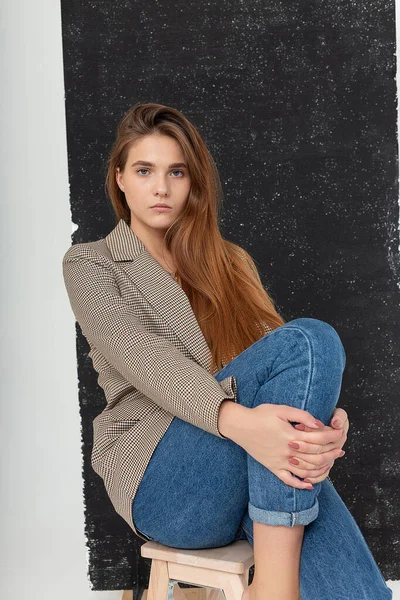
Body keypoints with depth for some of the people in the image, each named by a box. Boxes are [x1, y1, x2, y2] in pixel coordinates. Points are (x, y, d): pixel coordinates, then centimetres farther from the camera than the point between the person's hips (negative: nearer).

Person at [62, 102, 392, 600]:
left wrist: (327, 418, -18)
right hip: (159, 478, -2)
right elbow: (146, 361, -12)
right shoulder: (89, 265, 8)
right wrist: (236, 419, -31)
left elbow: (272, 351, 5)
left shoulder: (231, 264, 21)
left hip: (259, 477, 3)